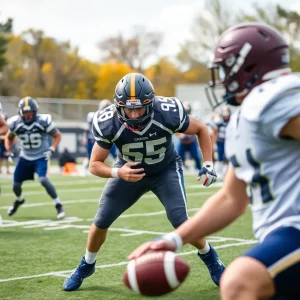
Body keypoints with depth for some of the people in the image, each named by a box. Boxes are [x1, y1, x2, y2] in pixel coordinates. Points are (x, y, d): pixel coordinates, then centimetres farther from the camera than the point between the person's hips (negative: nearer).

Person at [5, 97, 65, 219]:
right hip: (25, 157, 4)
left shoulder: (43, 121, -20)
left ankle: (58, 205, -11)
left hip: (41, 157, -4)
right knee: (16, 185, 7)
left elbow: (57, 135, -7)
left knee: (43, 179, -27)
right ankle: (19, 200, 43)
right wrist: (8, 151, -4)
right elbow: (9, 137, 10)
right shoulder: (15, 123, -11)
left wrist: (51, 149, -19)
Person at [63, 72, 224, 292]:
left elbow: (201, 129, -13)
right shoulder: (108, 124, -31)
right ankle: (86, 266, 29)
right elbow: (95, 165, -20)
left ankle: (210, 258, 12)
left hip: (166, 169, -1)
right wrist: (117, 173, -40)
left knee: (180, 221, -17)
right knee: (101, 221, 1)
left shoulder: (168, 114, -33)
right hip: (129, 171, 2)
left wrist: (208, 163, -21)